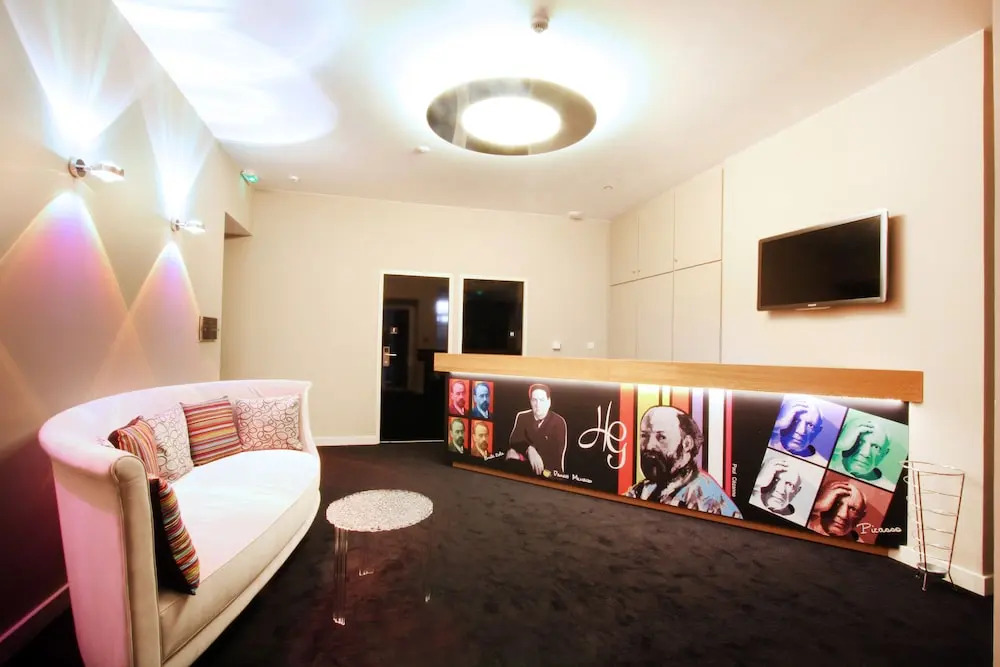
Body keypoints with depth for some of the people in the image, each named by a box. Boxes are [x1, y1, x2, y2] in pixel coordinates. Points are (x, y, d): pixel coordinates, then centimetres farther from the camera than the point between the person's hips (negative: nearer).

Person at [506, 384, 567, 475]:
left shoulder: (558, 422, -4)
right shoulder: (522, 416, 4)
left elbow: (556, 454, -10)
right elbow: (514, 441, -7)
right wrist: (529, 450, -29)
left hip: (549, 472, -1)